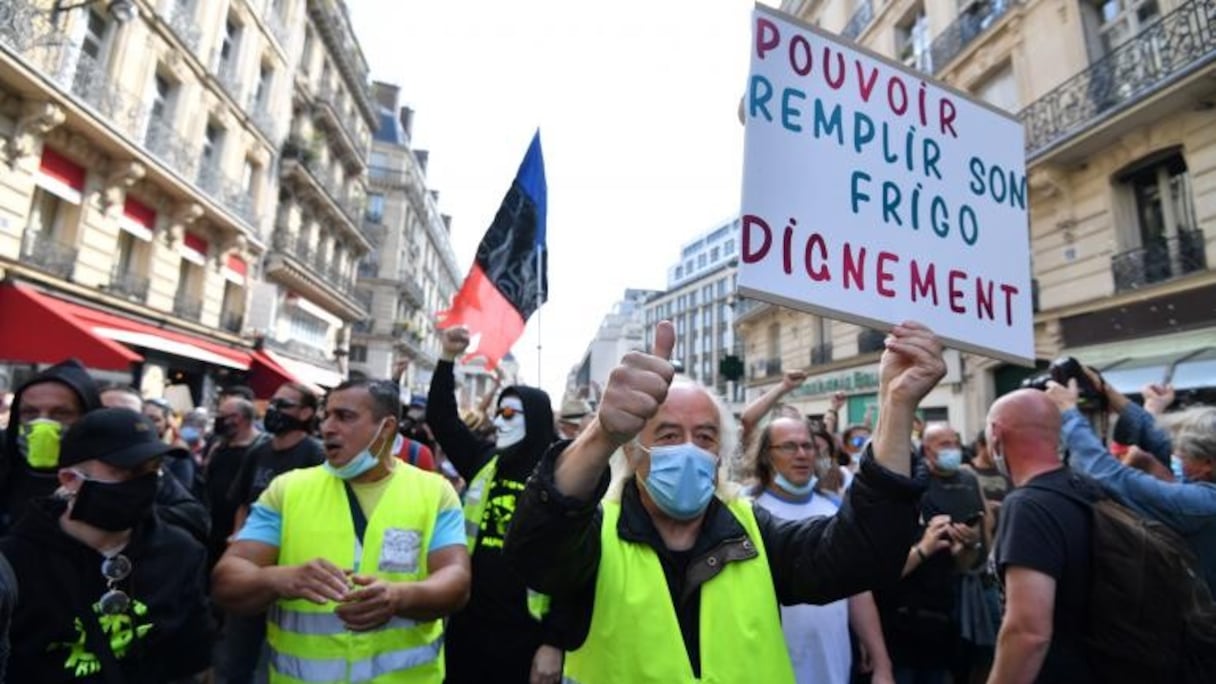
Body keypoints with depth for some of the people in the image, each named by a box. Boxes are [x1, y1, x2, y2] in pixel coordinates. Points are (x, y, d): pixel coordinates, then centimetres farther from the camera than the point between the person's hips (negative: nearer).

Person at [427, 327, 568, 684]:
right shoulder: (484, 463, 4)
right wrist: (447, 359, -5)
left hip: (525, 633, -5)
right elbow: (441, 420, 5)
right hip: (468, 623, 5)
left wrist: (555, 642, -14)